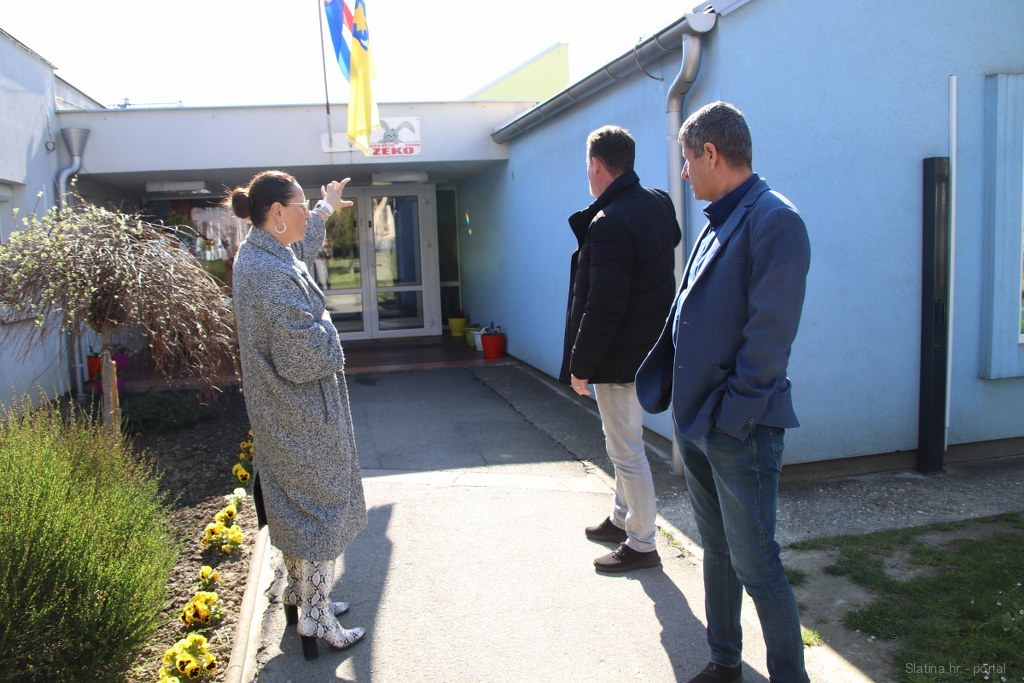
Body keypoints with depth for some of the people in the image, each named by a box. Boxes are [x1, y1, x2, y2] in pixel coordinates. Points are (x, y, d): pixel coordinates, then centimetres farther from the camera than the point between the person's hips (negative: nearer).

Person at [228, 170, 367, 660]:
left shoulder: (258, 252, 4)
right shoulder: (272, 274, -27)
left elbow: (302, 245, 29)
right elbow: (303, 356, -30)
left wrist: (327, 208, 43)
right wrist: (323, 327, -10)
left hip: (284, 415, 10)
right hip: (304, 416, -10)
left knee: (296, 504, 21)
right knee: (320, 508, 2)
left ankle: (299, 593, 37)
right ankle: (315, 619, 15)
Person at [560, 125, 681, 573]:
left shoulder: (609, 224, -25)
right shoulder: (659, 204, 3)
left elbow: (602, 307, -26)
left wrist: (580, 365, -14)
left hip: (619, 357, -10)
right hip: (650, 348, 10)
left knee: (626, 451, 4)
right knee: (622, 441, 24)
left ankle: (641, 545, 18)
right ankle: (622, 518, 40)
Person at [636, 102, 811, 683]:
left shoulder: (774, 219, -16)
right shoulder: (720, 221, 13)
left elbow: (771, 332, -21)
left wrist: (735, 413, -19)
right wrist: (662, 386, 12)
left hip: (741, 430, -9)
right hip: (698, 419, 9)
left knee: (755, 564, 2)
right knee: (717, 552, 20)